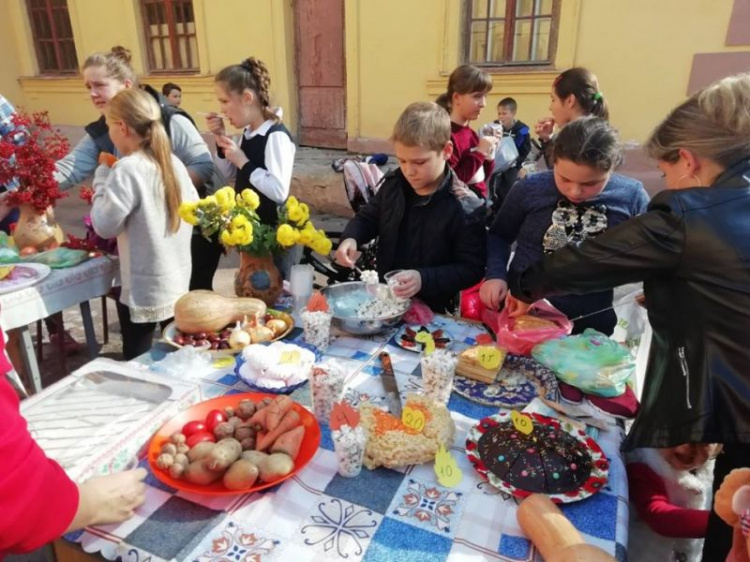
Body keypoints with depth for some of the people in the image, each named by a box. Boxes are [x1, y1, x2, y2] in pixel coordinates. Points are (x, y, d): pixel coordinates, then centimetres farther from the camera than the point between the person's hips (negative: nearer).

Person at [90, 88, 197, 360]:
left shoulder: (127, 170, -18)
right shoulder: (173, 162, 3)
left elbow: (104, 225, -13)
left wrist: (103, 178, -3)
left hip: (144, 289, -7)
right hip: (178, 281, 7)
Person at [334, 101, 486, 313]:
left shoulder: (466, 207, -15)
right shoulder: (393, 184, 1)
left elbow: (471, 269, -13)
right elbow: (368, 218, 15)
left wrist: (424, 279, -25)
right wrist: (350, 238, -5)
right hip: (384, 297, 2)